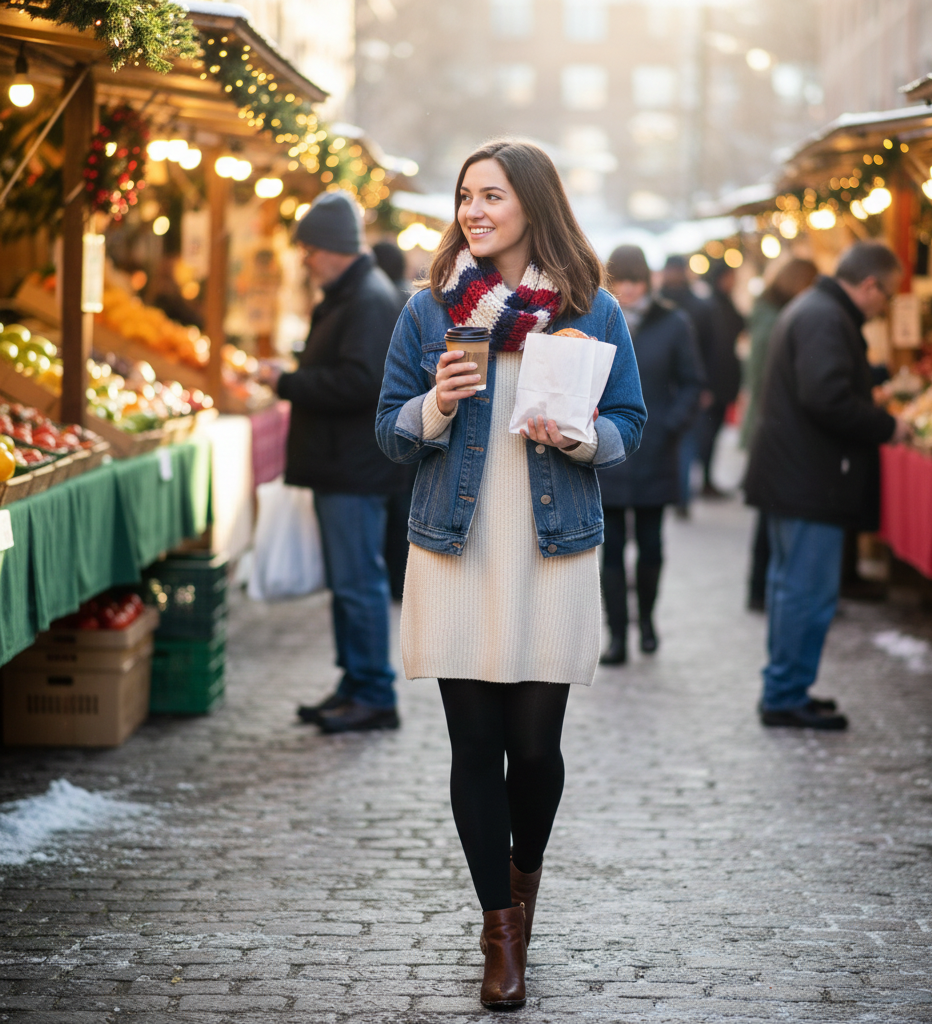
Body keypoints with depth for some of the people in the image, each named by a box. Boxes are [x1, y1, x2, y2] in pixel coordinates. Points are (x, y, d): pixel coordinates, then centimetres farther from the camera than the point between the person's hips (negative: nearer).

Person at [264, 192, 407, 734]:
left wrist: (288, 383, -18)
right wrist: (293, 379, 11)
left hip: (356, 469, -11)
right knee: (348, 581, 14)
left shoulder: (370, 300, -16)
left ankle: (375, 696, -2)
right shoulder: (346, 296, 18)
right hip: (338, 465, 11)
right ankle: (355, 687, 21)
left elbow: (358, 383, -26)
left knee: (359, 581, -7)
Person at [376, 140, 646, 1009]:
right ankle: (500, 926, 16)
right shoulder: (428, 311, 5)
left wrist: (579, 436, -14)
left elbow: (629, 425, 7)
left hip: (554, 553, -1)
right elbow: (390, 433, 7)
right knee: (475, 744, 2)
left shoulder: (593, 311, 3)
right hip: (454, 554, 1)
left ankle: (524, 874, 32)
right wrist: (437, 406, -13)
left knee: (535, 744, 1)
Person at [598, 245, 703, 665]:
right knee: (611, 547, 0)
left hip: (653, 455, 0)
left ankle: (646, 618, 30)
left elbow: (691, 383, 5)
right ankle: (617, 637, 5)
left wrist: (672, 425, -9)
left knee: (651, 545, 6)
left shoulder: (673, 325, 1)